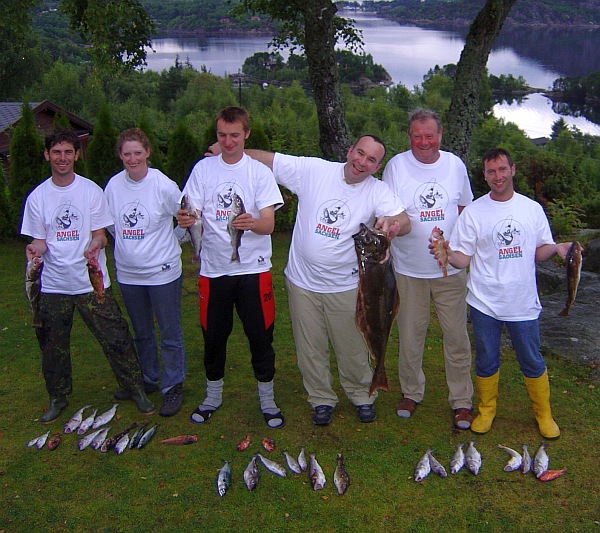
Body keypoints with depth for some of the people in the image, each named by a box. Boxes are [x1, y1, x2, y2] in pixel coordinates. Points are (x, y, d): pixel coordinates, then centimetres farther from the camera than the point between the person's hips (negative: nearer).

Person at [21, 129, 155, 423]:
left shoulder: (91, 190, 0)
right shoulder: (37, 197, 4)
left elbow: (100, 233, -1)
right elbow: (39, 240, 6)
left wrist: (95, 245, -24)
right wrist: (35, 249, -18)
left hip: (91, 281, -2)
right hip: (53, 285, 2)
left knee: (115, 339, -1)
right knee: (53, 346, 10)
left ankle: (136, 389, 16)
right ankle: (57, 398, 29)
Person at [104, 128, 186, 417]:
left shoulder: (163, 185, -13)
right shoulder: (114, 185, -1)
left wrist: (167, 243, -3)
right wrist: (126, 246, 8)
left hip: (162, 272, -4)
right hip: (127, 273, 5)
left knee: (170, 334, 4)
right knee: (141, 332, 20)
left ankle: (173, 387, 17)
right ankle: (148, 379, 37)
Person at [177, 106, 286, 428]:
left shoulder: (259, 172, -1)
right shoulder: (203, 169, 4)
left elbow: (269, 224, -8)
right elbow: (192, 216, -1)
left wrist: (251, 223, -32)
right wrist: (184, 219, -25)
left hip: (253, 269, -1)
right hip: (213, 269, 2)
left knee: (260, 335, 3)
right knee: (213, 335, 11)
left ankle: (267, 400, 22)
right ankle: (213, 396, 32)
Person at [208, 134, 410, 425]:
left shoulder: (378, 191, -9)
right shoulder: (313, 170, -9)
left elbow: (405, 221, -24)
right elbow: (266, 158, -3)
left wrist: (392, 221, -48)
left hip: (345, 286, 0)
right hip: (302, 282, 1)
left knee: (353, 348, 13)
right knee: (310, 349, 13)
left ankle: (362, 396, 38)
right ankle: (322, 399, 34)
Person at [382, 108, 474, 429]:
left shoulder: (455, 165, 3)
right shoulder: (396, 165, -5)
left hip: (451, 268, 1)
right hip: (409, 269, -1)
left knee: (457, 336, 5)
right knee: (410, 336, 10)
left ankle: (461, 400, 20)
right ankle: (411, 391, 30)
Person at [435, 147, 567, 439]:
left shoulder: (532, 208, 3)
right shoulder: (473, 212, -3)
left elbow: (539, 251, 7)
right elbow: (463, 258, -4)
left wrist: (557, 248, -14)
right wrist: (447, 254, -26)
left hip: (523, 302, 1)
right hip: (485, 302, -1)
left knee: (532, 361, 11)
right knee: (486, 361, 11)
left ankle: (544, 413, 31)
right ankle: (486, 410, 33)